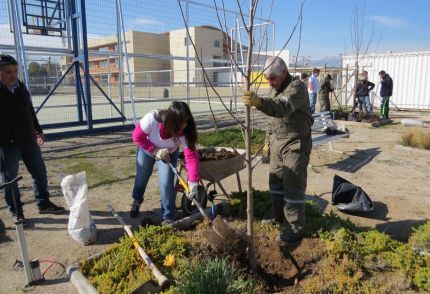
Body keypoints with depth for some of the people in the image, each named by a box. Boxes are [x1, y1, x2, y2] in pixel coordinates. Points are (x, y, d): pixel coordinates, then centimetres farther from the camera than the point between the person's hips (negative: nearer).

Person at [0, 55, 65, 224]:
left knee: (40, 172, 12)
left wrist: (38, 130, 22)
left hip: (28, 139, 6)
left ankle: (43, 203, 28)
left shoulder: (21, 87, 9)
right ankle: (16, 211, 21)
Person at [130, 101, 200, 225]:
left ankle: (168, 217, 6)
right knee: (141, 177, 17)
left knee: (167, 183, -12)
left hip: (169, 153, 0)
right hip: (147, 149, 0)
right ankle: (137, 201, 49)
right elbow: (137, 137, -24)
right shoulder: (152, 119, -39)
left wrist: (193, 182, -43)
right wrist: (155, 151, -30)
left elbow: (191, 156, -36)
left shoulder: (185, 131, -34)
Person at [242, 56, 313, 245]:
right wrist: (270, 140, 18)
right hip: (277, 143, 8)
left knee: (293, 186, -5)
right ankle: (278, 216, 35)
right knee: (276, 180, 17)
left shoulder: (297, 87, -18)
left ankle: (295, 229, 7)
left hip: (295, 144, -8)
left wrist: (260, 103, -55)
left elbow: (283, 108, -38)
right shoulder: (274, 89, 10)